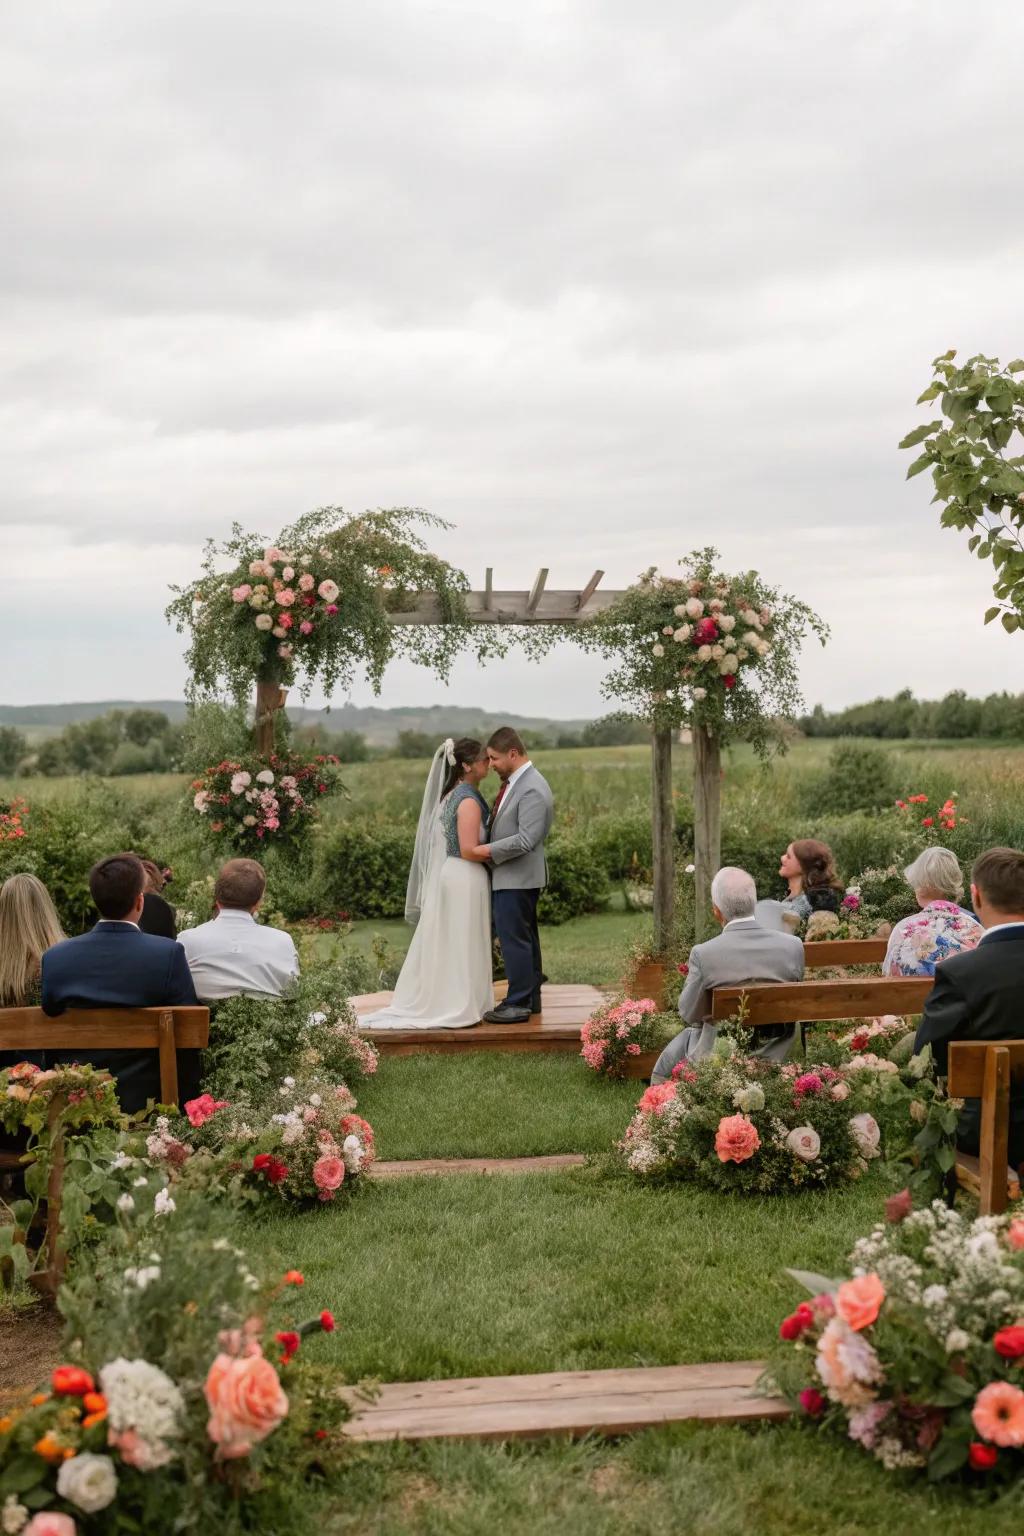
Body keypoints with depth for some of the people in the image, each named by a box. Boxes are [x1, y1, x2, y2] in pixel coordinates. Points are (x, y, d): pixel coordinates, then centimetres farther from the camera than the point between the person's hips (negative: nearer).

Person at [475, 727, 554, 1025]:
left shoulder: (532, 790, -21)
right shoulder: (514, 781, 10)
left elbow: (526, 840, -25)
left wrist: (488, 850, -20)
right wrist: (489, 846, 10)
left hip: (517, 878, -10)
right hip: (511, 876, 10)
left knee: (514, 939, -5)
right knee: (526, 938, 16)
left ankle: (519, 1004, 1)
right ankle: (530, 997, 26)